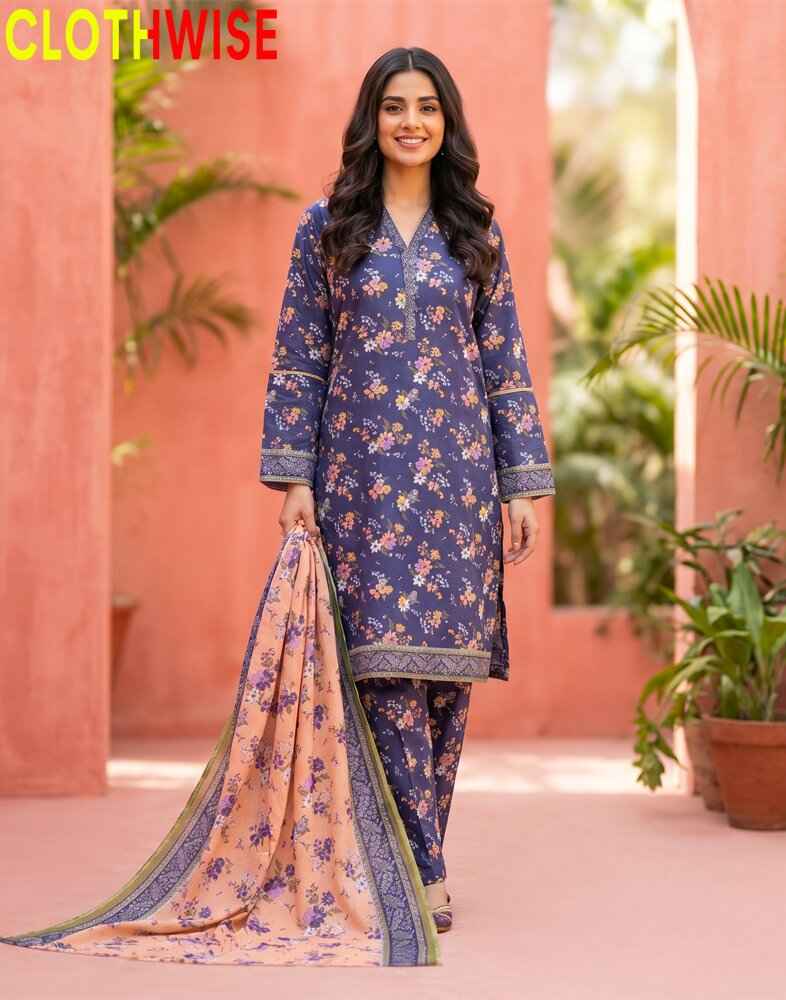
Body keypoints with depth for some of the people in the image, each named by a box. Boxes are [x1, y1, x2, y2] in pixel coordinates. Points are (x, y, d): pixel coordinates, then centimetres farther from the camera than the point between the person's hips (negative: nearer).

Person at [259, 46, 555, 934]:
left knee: (449, 662, 2)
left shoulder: (476, 233, 9)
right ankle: (424, 873, -6)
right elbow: (297, 361, 4)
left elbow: (507, 367, 9)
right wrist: (294, 479, -3)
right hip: (364, 474, -2)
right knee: (389, 660, -10)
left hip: (457, 474, 2)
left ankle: (411, 861, 14)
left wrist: (524, 485, 4)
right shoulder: (328, 226, 5)